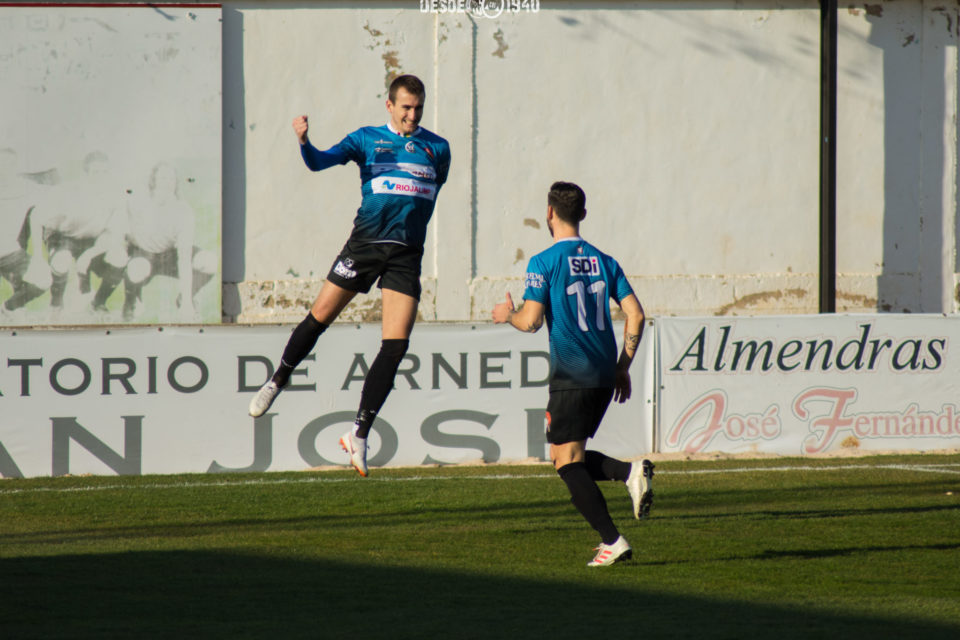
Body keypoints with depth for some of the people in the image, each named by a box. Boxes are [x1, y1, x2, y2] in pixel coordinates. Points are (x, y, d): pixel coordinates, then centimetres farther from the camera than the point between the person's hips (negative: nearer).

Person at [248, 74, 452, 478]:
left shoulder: (437, 149, 9)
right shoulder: (367, 139, 3)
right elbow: (321, 162, -10)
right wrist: (304, 142, -30)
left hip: (407, 254, 1)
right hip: (365, 243, -1)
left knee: (395, 346, -9)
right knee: (319, 318, 1)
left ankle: (360, 433, -3)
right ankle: (277, 382, 28)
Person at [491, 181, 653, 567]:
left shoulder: (543, 263, -6)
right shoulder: (603, 261, 11)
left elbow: (531, 320, -12)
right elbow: (635, 314, 7)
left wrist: (507, 315, 11)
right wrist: (623, 368, 16)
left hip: (570, 376, -6)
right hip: (605, 374, 6)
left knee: (568, 462, -2)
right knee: (571, 458, 18)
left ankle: (612, 541, -11)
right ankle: (631, 472, -7)